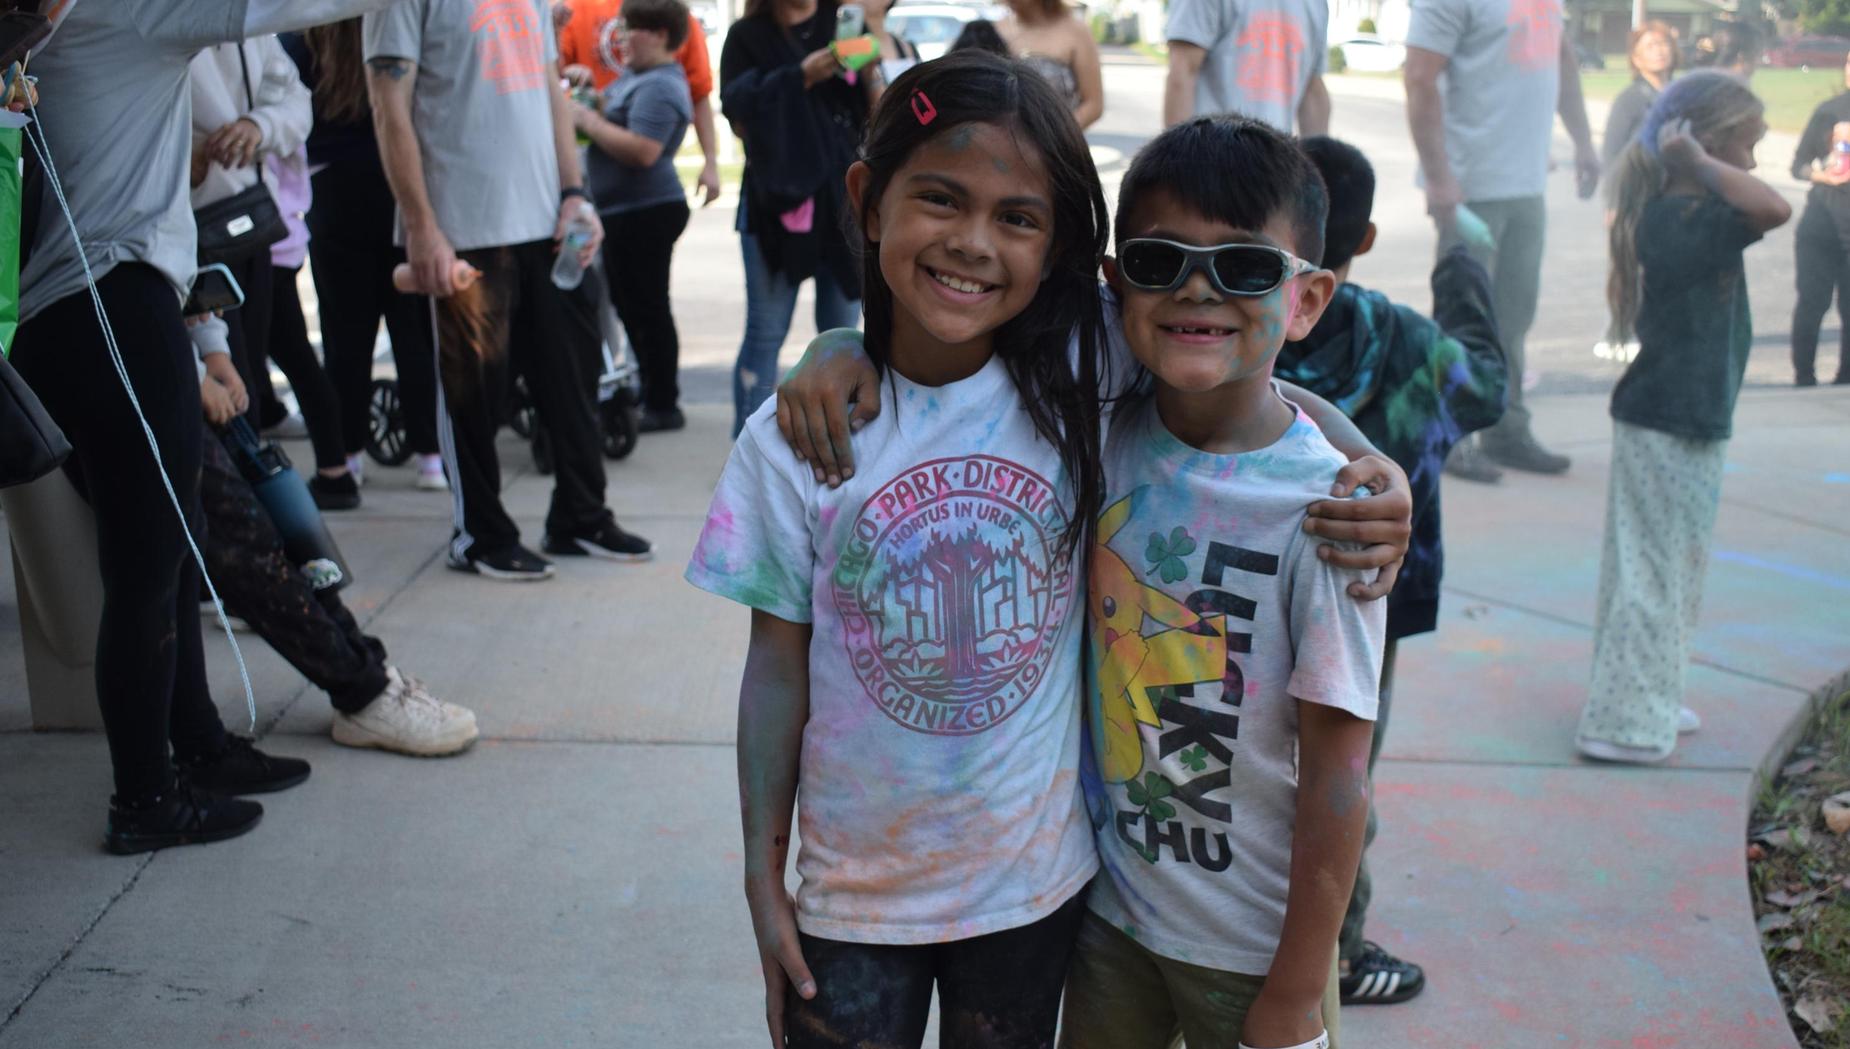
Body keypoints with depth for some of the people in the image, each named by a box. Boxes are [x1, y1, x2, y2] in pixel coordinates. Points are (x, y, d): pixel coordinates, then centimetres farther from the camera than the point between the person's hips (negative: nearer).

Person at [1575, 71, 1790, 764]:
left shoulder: (1665, 211, 7)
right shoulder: (1687, 218, -21)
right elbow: (1773, 209, -37)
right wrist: (1697, 162, -29)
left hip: (1667, 417, 10)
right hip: (1676, 424, -10)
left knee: (1658, 566, 19)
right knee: (1661, 569, -1)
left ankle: (1649, 700, 32)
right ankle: (1624, 722, 6)